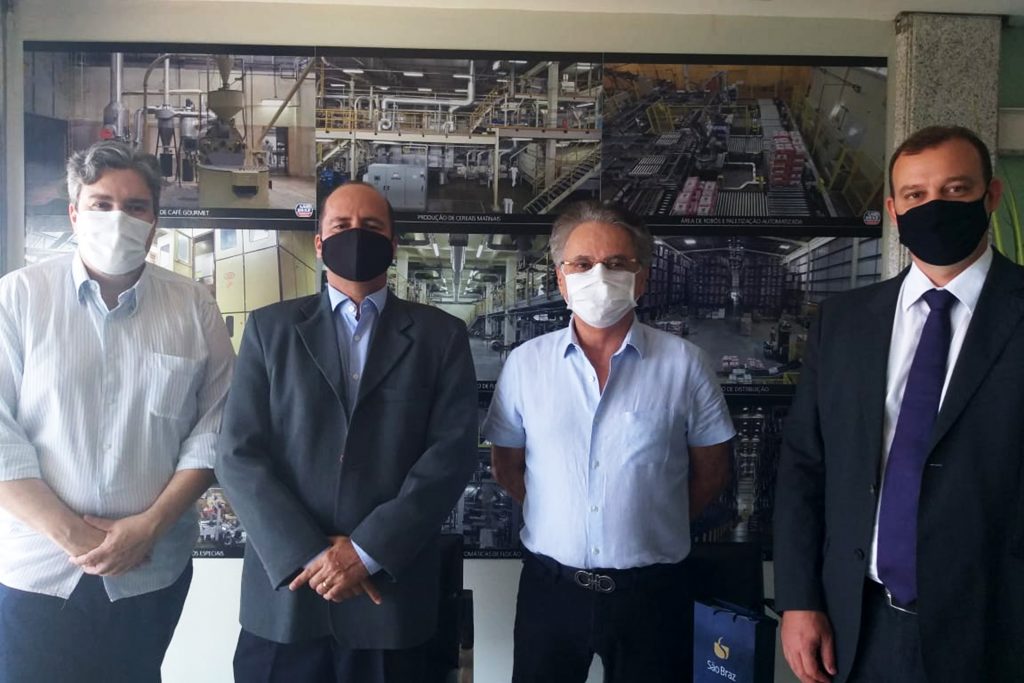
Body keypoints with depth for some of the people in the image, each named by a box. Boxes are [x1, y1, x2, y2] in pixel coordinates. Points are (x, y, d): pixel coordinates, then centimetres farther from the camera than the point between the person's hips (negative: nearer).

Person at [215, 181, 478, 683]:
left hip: (390, 592, 0)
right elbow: (238, 454, -1)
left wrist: (368, 550, -12)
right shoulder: (270, 328, 6)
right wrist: (306, 553, -11)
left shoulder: (441, 335, 4)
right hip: (285, 590, 1)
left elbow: (454, 451, -5)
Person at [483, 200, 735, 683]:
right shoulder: (525, 363, -2)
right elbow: (506, 465, 8)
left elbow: (711, 471, 4)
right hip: (549, 587, 1)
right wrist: (559, 518, 4)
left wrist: (652, 527, 3)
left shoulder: (683, 363, -5)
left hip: (651, 591, -1)